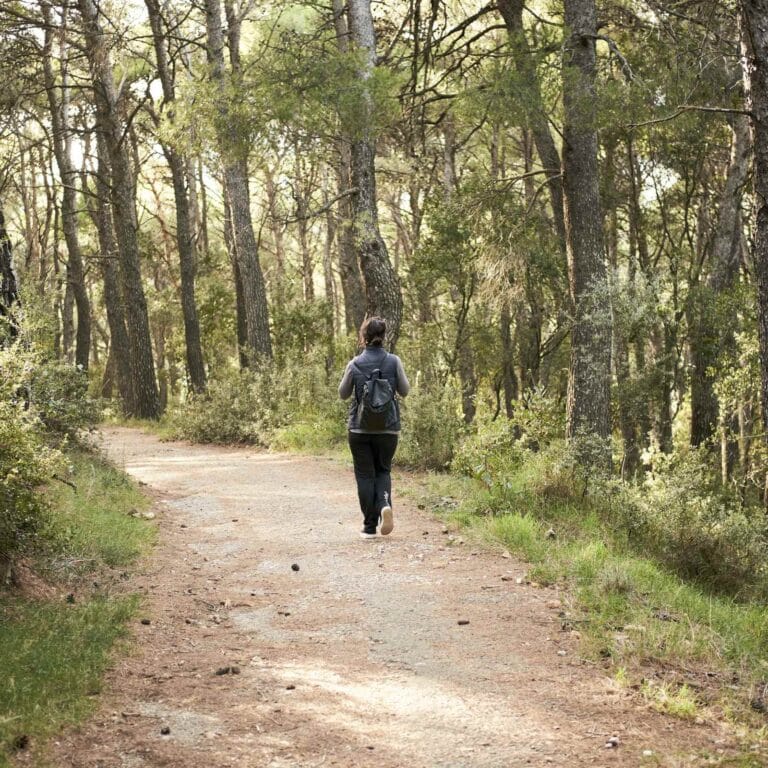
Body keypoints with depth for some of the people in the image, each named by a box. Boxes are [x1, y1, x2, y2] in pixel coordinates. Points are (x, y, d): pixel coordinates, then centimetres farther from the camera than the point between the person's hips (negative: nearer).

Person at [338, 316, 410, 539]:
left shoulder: (354, 364, -7)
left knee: (365, 475, 8)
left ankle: (370, 526, 7)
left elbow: (343, 394, 4)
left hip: (360, 429, -1)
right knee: (383, 470, 18)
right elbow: (404, 391, 4)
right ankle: (385, 504, -11)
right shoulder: (393, 361, -6)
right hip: (388, 428, 1)